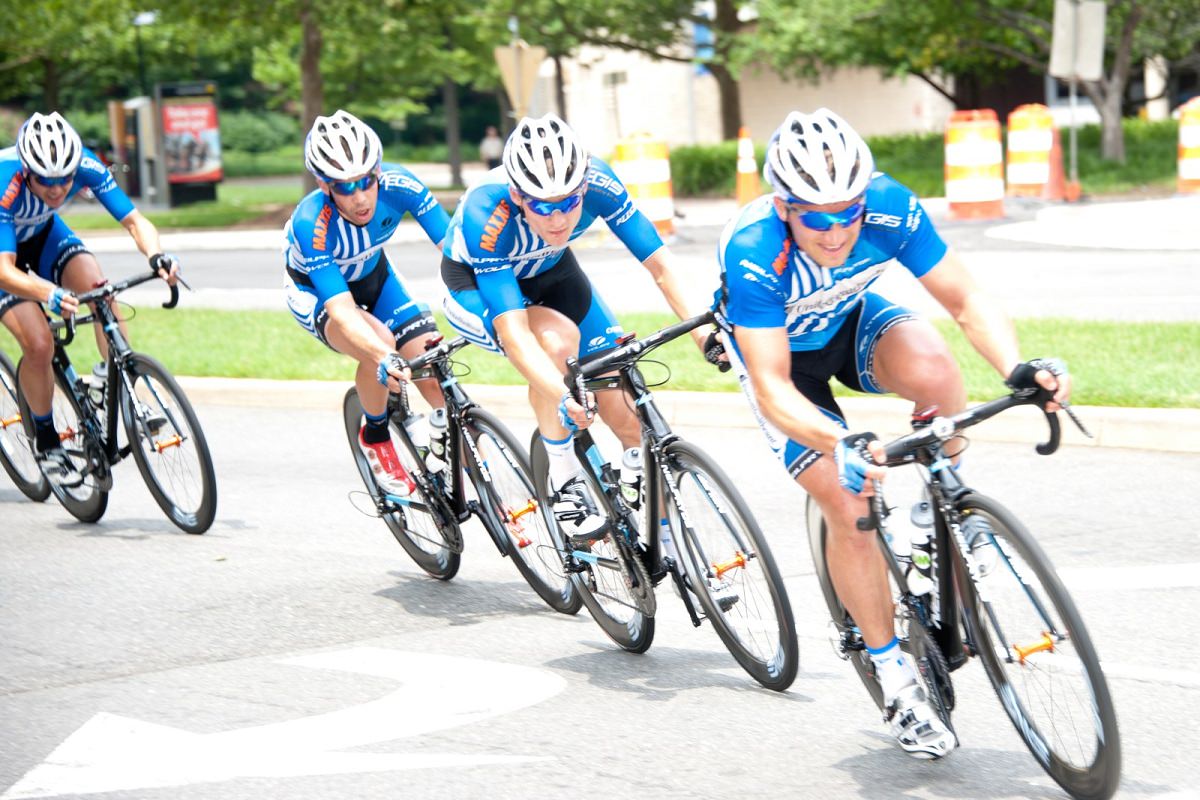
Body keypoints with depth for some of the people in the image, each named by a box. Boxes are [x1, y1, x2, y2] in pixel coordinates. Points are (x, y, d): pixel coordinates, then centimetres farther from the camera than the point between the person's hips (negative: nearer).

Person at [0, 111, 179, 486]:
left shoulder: (84, 164, -29)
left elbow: (133, 220, -27)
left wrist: (156, 255, -49)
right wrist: (51, 294, -64)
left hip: (43, 234, 4)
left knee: (97, 287, -26)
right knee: (39, 345, -19)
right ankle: (46, 441, 3)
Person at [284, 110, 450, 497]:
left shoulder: (398, 185, -31)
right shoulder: (311, 223, -38)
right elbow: (341, 308, -44)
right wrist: (383, 357, -61)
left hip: (372, 275, 3)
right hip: (316, 290, -3)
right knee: (379, 346, -33)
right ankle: (375, 438, -6)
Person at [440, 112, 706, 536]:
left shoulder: (597, 181, -31)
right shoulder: (484, 215, -39)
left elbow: (658, 261, -25)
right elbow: (513, 331, -44)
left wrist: (700, 326, -39)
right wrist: (563, 397, -57)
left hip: (551, 271, 4)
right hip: (477, 284, -4)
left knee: (628, 415, -8)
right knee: (557, 339, -36)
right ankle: (564, 484, -19)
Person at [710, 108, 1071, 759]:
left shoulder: (890, 206, -30)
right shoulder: (752, 252, -38)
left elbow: (964, 299, -25)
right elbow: (773, 388, -40)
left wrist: (1017, 369, -44)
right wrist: (840, 446, -57)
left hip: (849, 321, 2)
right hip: (777, 351, -2)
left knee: (933, 370, -32)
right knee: (849, 508, -14)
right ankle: (898, 681, 3)